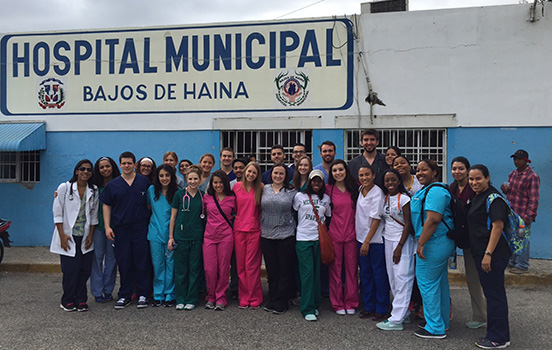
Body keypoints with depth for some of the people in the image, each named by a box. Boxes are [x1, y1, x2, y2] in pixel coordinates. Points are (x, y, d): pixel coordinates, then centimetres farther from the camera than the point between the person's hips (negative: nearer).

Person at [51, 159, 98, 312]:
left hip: (85, 237, 3)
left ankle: (81, 300, 15)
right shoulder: (64, 187, -3)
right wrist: (62, 235, -10)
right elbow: (57, 213, -4)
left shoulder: (94, 191, 6)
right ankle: (68, 301, 13)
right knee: (70, 270, -4)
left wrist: (91, 235, 3)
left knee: (85, 269, 2)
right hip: (68, 236, -3)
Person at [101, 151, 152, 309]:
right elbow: (106, 206, 9)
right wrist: (107, 226, 0)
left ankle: (143, 294, 11)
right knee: (124, 263, 6)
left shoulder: (144, 181, 4)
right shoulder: (113, 184, 7)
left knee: (142, 261, 1)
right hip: (120, 228, 1)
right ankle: (124, 296, 17)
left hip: (140, 227, -1)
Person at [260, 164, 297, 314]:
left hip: (286, 235, -2)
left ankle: (280, 302, 12)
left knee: (285, 269, 2)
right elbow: (260, 209, 15)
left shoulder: (292, 191, 2)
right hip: (267, 234, 2)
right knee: (271, 269, 9)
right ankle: (272, 300, 21)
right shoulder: (264, 189, 7)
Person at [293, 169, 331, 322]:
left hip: (319, 239, 3)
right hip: (303, 238, -3)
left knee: (317, 273, 5)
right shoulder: (300, 196, 4)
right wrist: (296, 229, 6)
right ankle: (308, 309, -2)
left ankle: (315, 305, 18)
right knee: (307, 272, -6)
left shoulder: (326, 199, 12)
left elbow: (329, 217, 19)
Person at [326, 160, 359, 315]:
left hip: (351, 234, 1)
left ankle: (350, 303, 20)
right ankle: (337, 304, 16)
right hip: (334, 234, -1)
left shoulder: (354, 188, 3)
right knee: (335, 269, 4)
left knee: (351, 268, 6)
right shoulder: (329, 189, 0)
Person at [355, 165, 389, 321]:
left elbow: (376, 219, -15)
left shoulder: (377, 193, -13)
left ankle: (381, 309, 12)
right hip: (361, 238, 7)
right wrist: (362, 241, 13)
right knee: (365, 273, 12)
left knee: (379, 273, 1)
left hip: (375, 239, -7)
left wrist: (367, 241, -16)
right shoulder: (360, 190, 8)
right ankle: (368, 306, 23)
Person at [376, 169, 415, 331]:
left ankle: (396, 319, -6)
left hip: (402, 241, -7)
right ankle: (404, 313, 20)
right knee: (392, 278, 9)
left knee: (402, 278, -7)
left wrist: (399, 247, -15)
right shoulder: (385, 198, 11)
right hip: (388, 240, 7)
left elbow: (407, 225, -11)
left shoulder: (404, 198, -8)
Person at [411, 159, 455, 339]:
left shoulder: (435, 191, -17)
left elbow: (433, 219, -26)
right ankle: (443, 322, 29)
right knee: (440, 282, 17)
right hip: (441, 243, 11)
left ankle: (435, 328, 5)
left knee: (427, 283, -4)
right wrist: (421, 242, 20)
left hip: (434, 243, -11)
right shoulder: (426, 190, 17)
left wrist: (421, 243, -24)